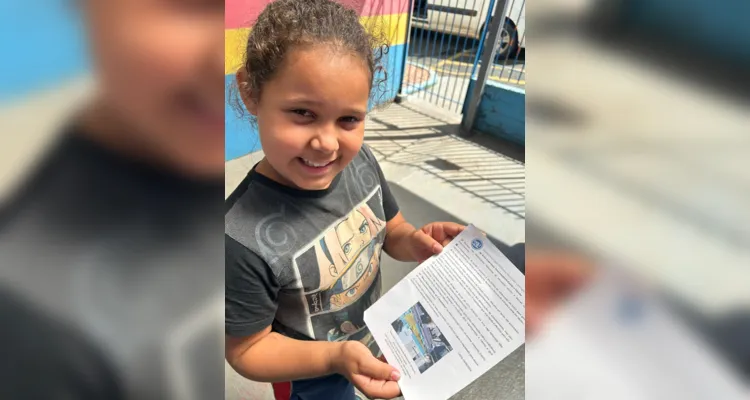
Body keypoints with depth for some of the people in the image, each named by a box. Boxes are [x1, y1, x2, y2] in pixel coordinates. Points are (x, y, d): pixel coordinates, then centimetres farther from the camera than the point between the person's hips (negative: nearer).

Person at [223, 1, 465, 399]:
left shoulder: (360, 161, -21)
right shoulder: (244, 240, -36)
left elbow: (390, 231, -4)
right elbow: (247, 350, -21)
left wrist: (415, 241, -25)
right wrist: (335, 357, -34)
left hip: (374, 335, 5)